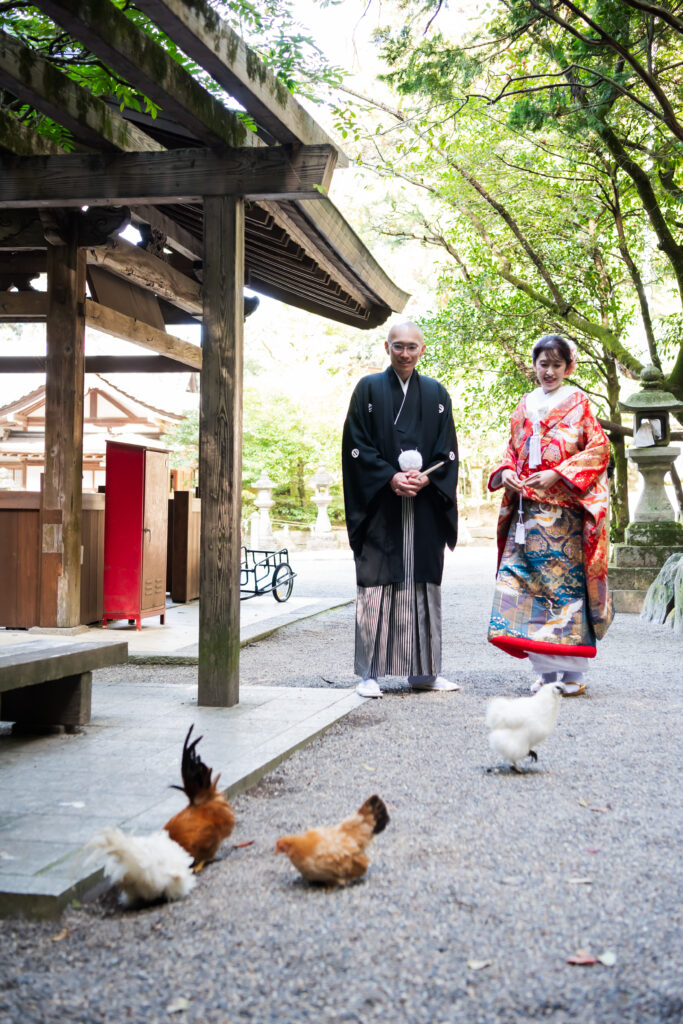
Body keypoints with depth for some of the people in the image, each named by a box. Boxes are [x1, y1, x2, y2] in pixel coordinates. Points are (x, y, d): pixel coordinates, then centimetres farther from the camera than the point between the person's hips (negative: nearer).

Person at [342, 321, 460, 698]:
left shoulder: (436, 394, 12)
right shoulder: (369, 389, 4)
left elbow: (448, 449, 8)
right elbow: (357, 445, -3)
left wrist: (426, 477, -10)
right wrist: (390, 477, -15)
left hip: (426, 504, 3)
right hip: (381, 505, -3)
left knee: (423, 586, 6)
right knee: (376, 586, -4)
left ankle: (424, 670, 14)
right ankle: (370, 674, 1)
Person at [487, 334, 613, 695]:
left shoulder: (577, 402, 4)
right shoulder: (525, 407, 17)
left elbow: (598, 448, -4)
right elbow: (512, 451, 21)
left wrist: (557, 475, -13)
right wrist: (506, 472, -1)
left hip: (565, 510, -4)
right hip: (528, 510, 4)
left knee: (566, 581, -7)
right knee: (529, 580, -2)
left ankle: (573, 672, -1)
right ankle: (545, 670, 5)